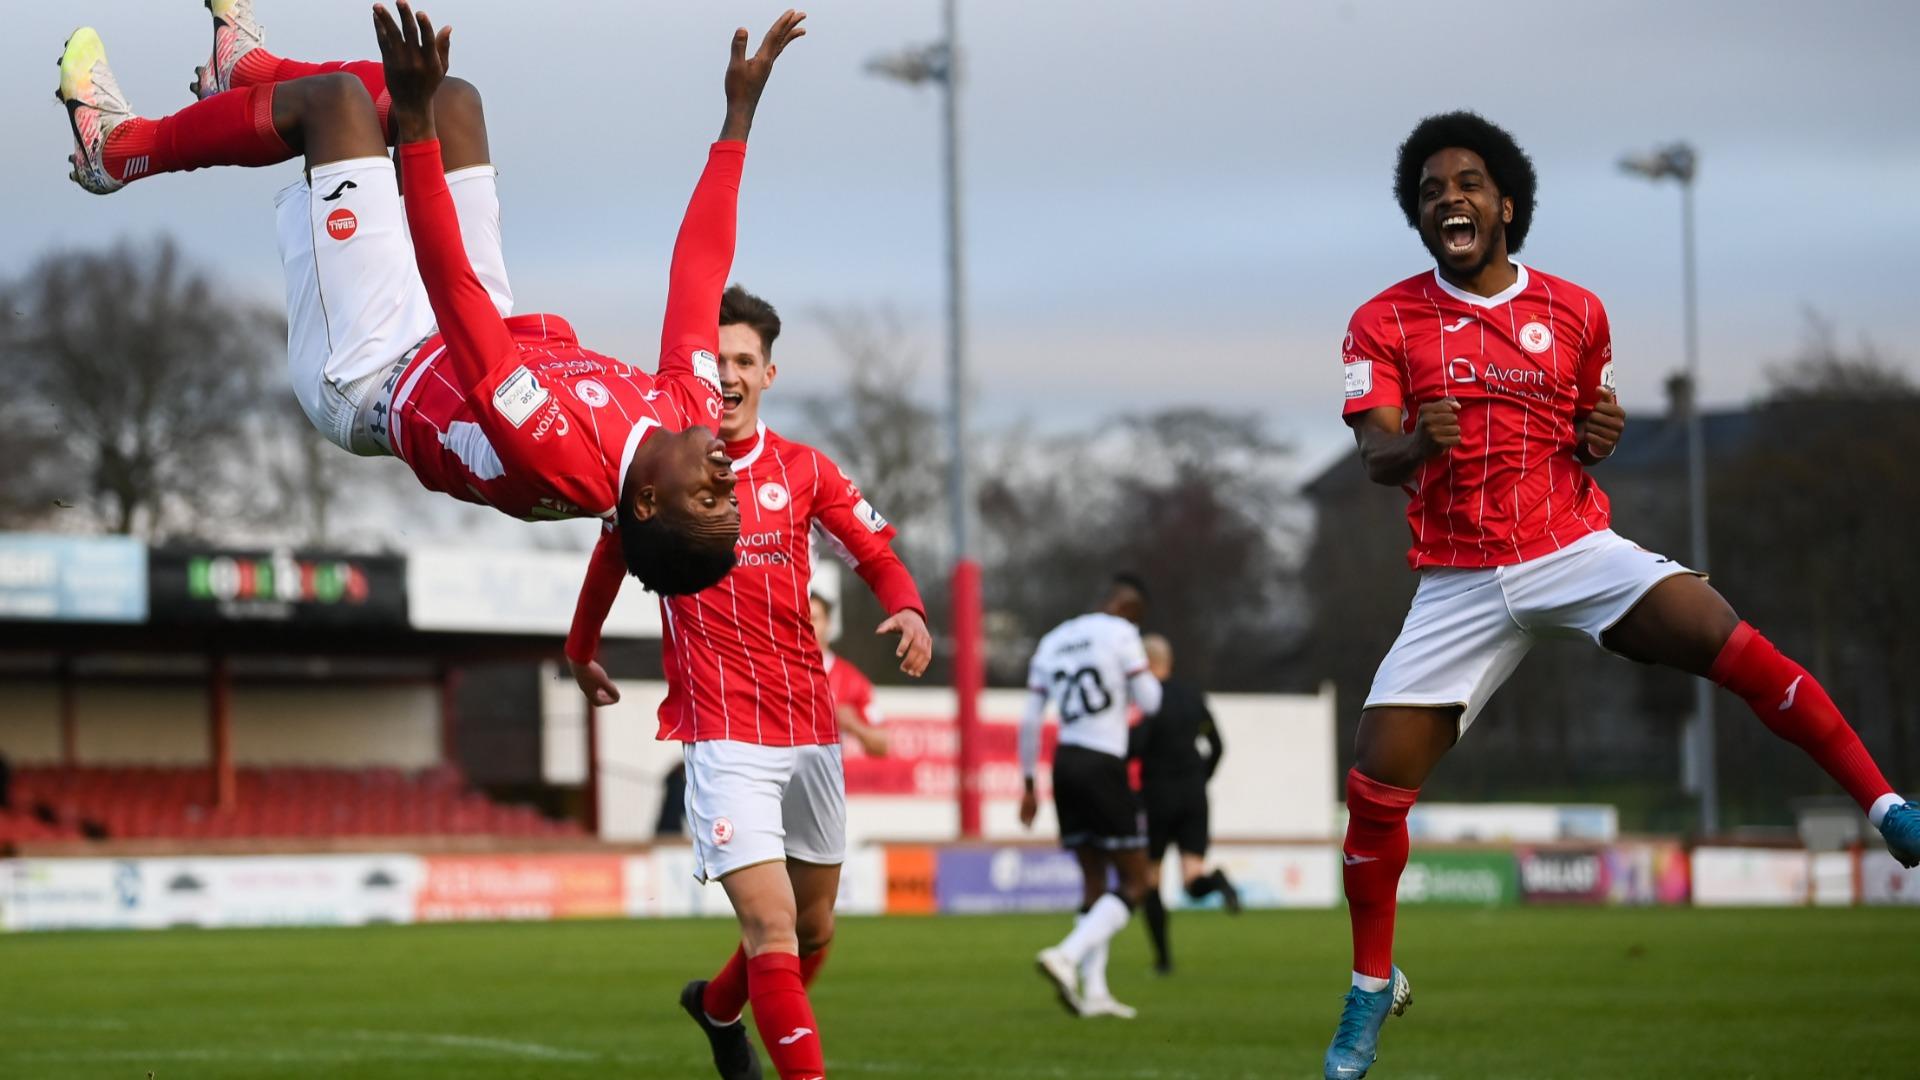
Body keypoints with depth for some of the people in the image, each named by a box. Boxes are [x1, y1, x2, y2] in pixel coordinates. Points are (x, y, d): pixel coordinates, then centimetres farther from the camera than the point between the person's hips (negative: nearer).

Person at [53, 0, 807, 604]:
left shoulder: (558, 457, -45)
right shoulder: (690, 414, -27)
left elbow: (453, 293, -50)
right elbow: (698, 275, -15)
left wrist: (414, 118, -55)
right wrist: (738, 115, -9)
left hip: (367, 380, -7)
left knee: (337, 97, -7)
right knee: (451, 99, 13)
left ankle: (121, 149, 22)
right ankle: (246, 70, 41)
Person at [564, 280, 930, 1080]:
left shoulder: (802, 471, 3)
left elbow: (877, 556, 10)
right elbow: (612, 554, 16)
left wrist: (908, 610, -12)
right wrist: (581, 649, 27)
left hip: (811, 728, 4)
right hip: (723, 735, -4)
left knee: (814, 929, 16)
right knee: (772, 925, -18)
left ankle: (717, 1006, 45)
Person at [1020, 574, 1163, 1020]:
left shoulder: (1054, 640, 15)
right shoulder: (1120, 633, -5)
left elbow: (1030, 720, 14)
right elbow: (1149, 703, -3)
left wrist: (1029, 785, 18)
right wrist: (1147, 675, 17)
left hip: (1065, 764, 7)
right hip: (1103, 766, -7)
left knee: (1094, 880, 14)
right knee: (1134, 883, -2)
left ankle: (1094, 991, 9)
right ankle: (1066, 957, -20)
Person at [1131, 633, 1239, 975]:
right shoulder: (1193, 697, 7)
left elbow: (1135, 748, -22)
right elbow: (1216, 746, 11)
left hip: (1157, 796, -4)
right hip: (1194, 796, 4)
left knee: (1149, 881, 12)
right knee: (1193, 880, 1)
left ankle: (1163, 957, 11)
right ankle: (1215, 880, -34)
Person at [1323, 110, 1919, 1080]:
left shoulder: (1575, 312, 6)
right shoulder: (1384, 324, 0)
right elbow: (1374, 453, -11)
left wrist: (1603, 437, -4)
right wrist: (1413, 447, -35)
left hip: (1576, 551, 0)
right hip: (1459, 586, 0)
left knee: (1740, 651, -23)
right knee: (1376, 786, -7)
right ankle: (1372, 988, 14)